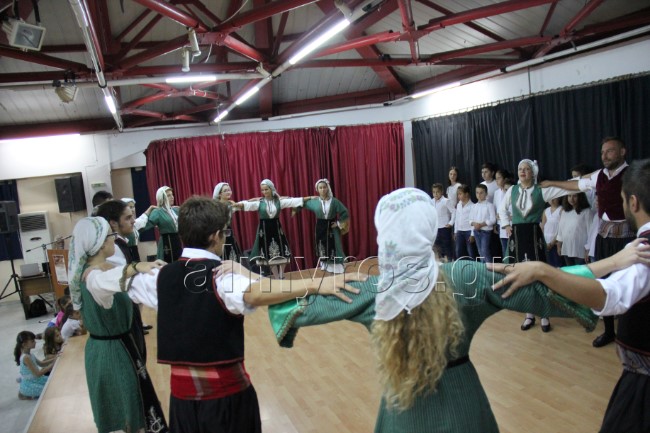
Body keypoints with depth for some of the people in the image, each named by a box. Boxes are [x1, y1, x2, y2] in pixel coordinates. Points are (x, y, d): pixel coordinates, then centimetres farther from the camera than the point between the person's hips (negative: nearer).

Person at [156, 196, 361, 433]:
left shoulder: (164, 275, -3)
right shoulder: (220, 276, -22)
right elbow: (255, 294, -44)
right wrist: (315, 284, -53)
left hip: (182, 391, 6)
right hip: (224, 391, -5)